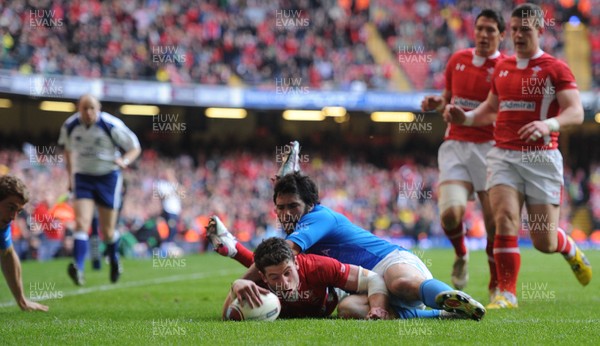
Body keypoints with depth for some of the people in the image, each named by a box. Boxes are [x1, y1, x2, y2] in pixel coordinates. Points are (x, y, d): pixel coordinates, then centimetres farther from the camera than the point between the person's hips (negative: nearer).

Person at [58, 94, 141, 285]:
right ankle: (78, 268, -28)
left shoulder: (111, 126, -17)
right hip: (83, 177, 2)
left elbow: (135, 147, -7)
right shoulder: (70, 126, -6)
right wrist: (71, 175, 13)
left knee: (107, 231, 4)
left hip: (108, 177, -2)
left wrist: (125, 161, -27)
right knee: (81, 223, -17)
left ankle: (114, 260, 34)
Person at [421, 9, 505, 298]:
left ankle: (496, 285, 12)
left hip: (489, 148, -2)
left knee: (495, 222, -8)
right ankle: (461, 256, 16)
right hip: (455, 146, 2)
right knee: (450, 213, -17)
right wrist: (436, 104, 2)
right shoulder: (458, 60, 11)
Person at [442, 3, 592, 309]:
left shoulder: (555, 69, -2)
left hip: (541, 158, -4)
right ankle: (506, 293, -13)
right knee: (505, 219, -18)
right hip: (504, 156, 4)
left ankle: (570, 249, 36)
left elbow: (576, 112, -11)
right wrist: (465, 117, 9)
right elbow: (491, 108, 28)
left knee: (544, 242, -1)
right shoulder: (502, 67, 14)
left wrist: (549, 125, -30)